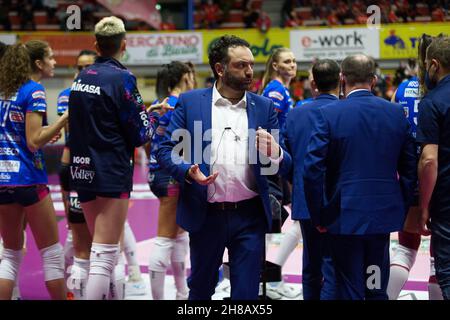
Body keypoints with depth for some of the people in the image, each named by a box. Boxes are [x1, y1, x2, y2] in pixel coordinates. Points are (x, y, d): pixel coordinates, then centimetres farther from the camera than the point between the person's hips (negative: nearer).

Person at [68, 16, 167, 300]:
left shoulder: (82, 77, 8)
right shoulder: (121, 78, -12)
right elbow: (138, 135, -9)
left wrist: (141, 112, 22)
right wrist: (153, 117, 11)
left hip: (83, 170, 7)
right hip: (112, 173, -7)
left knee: (104, 247, 20)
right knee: (104, 255, -7)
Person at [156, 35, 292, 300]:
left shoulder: (264, 107, 7)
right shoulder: (190, 102, 3)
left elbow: (285, 163, 7)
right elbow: (165, 150, 2)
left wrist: (275, 154, -16)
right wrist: (187, 172, -18)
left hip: (250, 216, 1)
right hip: (205, 215, -1)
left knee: (247, 293, 2)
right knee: (201, 290, 15)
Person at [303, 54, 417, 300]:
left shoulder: (327, 114, -10)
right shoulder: (396, 113, 1)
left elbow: (312, 170, -14)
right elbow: (410, 168, 4)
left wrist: (318, 216, -4)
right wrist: (402, 208, 12)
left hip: (345, 217, -3)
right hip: (385, 215, 4)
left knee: (349, 291, 5)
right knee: (377, 291, 15)